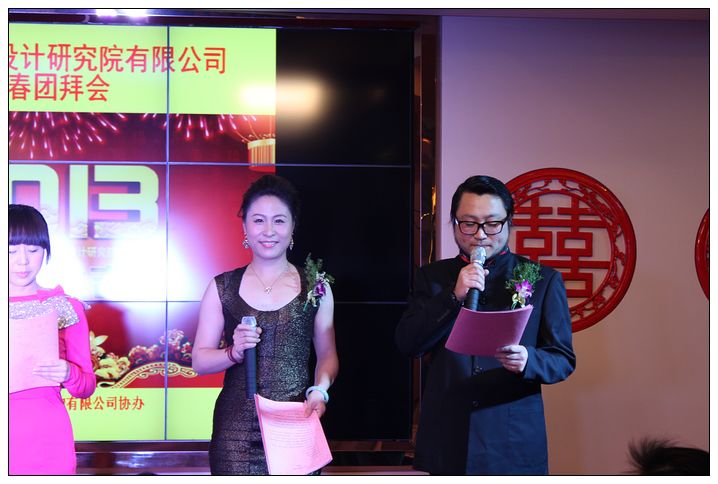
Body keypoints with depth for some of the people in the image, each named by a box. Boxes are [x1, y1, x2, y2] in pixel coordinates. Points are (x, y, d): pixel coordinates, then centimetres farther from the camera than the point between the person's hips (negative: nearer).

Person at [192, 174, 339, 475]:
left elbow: (327, 355, 10)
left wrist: (320, 389, -9)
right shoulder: (222, 288, 5)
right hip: (236, 428, 0)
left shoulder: (316, 287, 5)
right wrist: (234, 352, -12)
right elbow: (199, 360, 6)